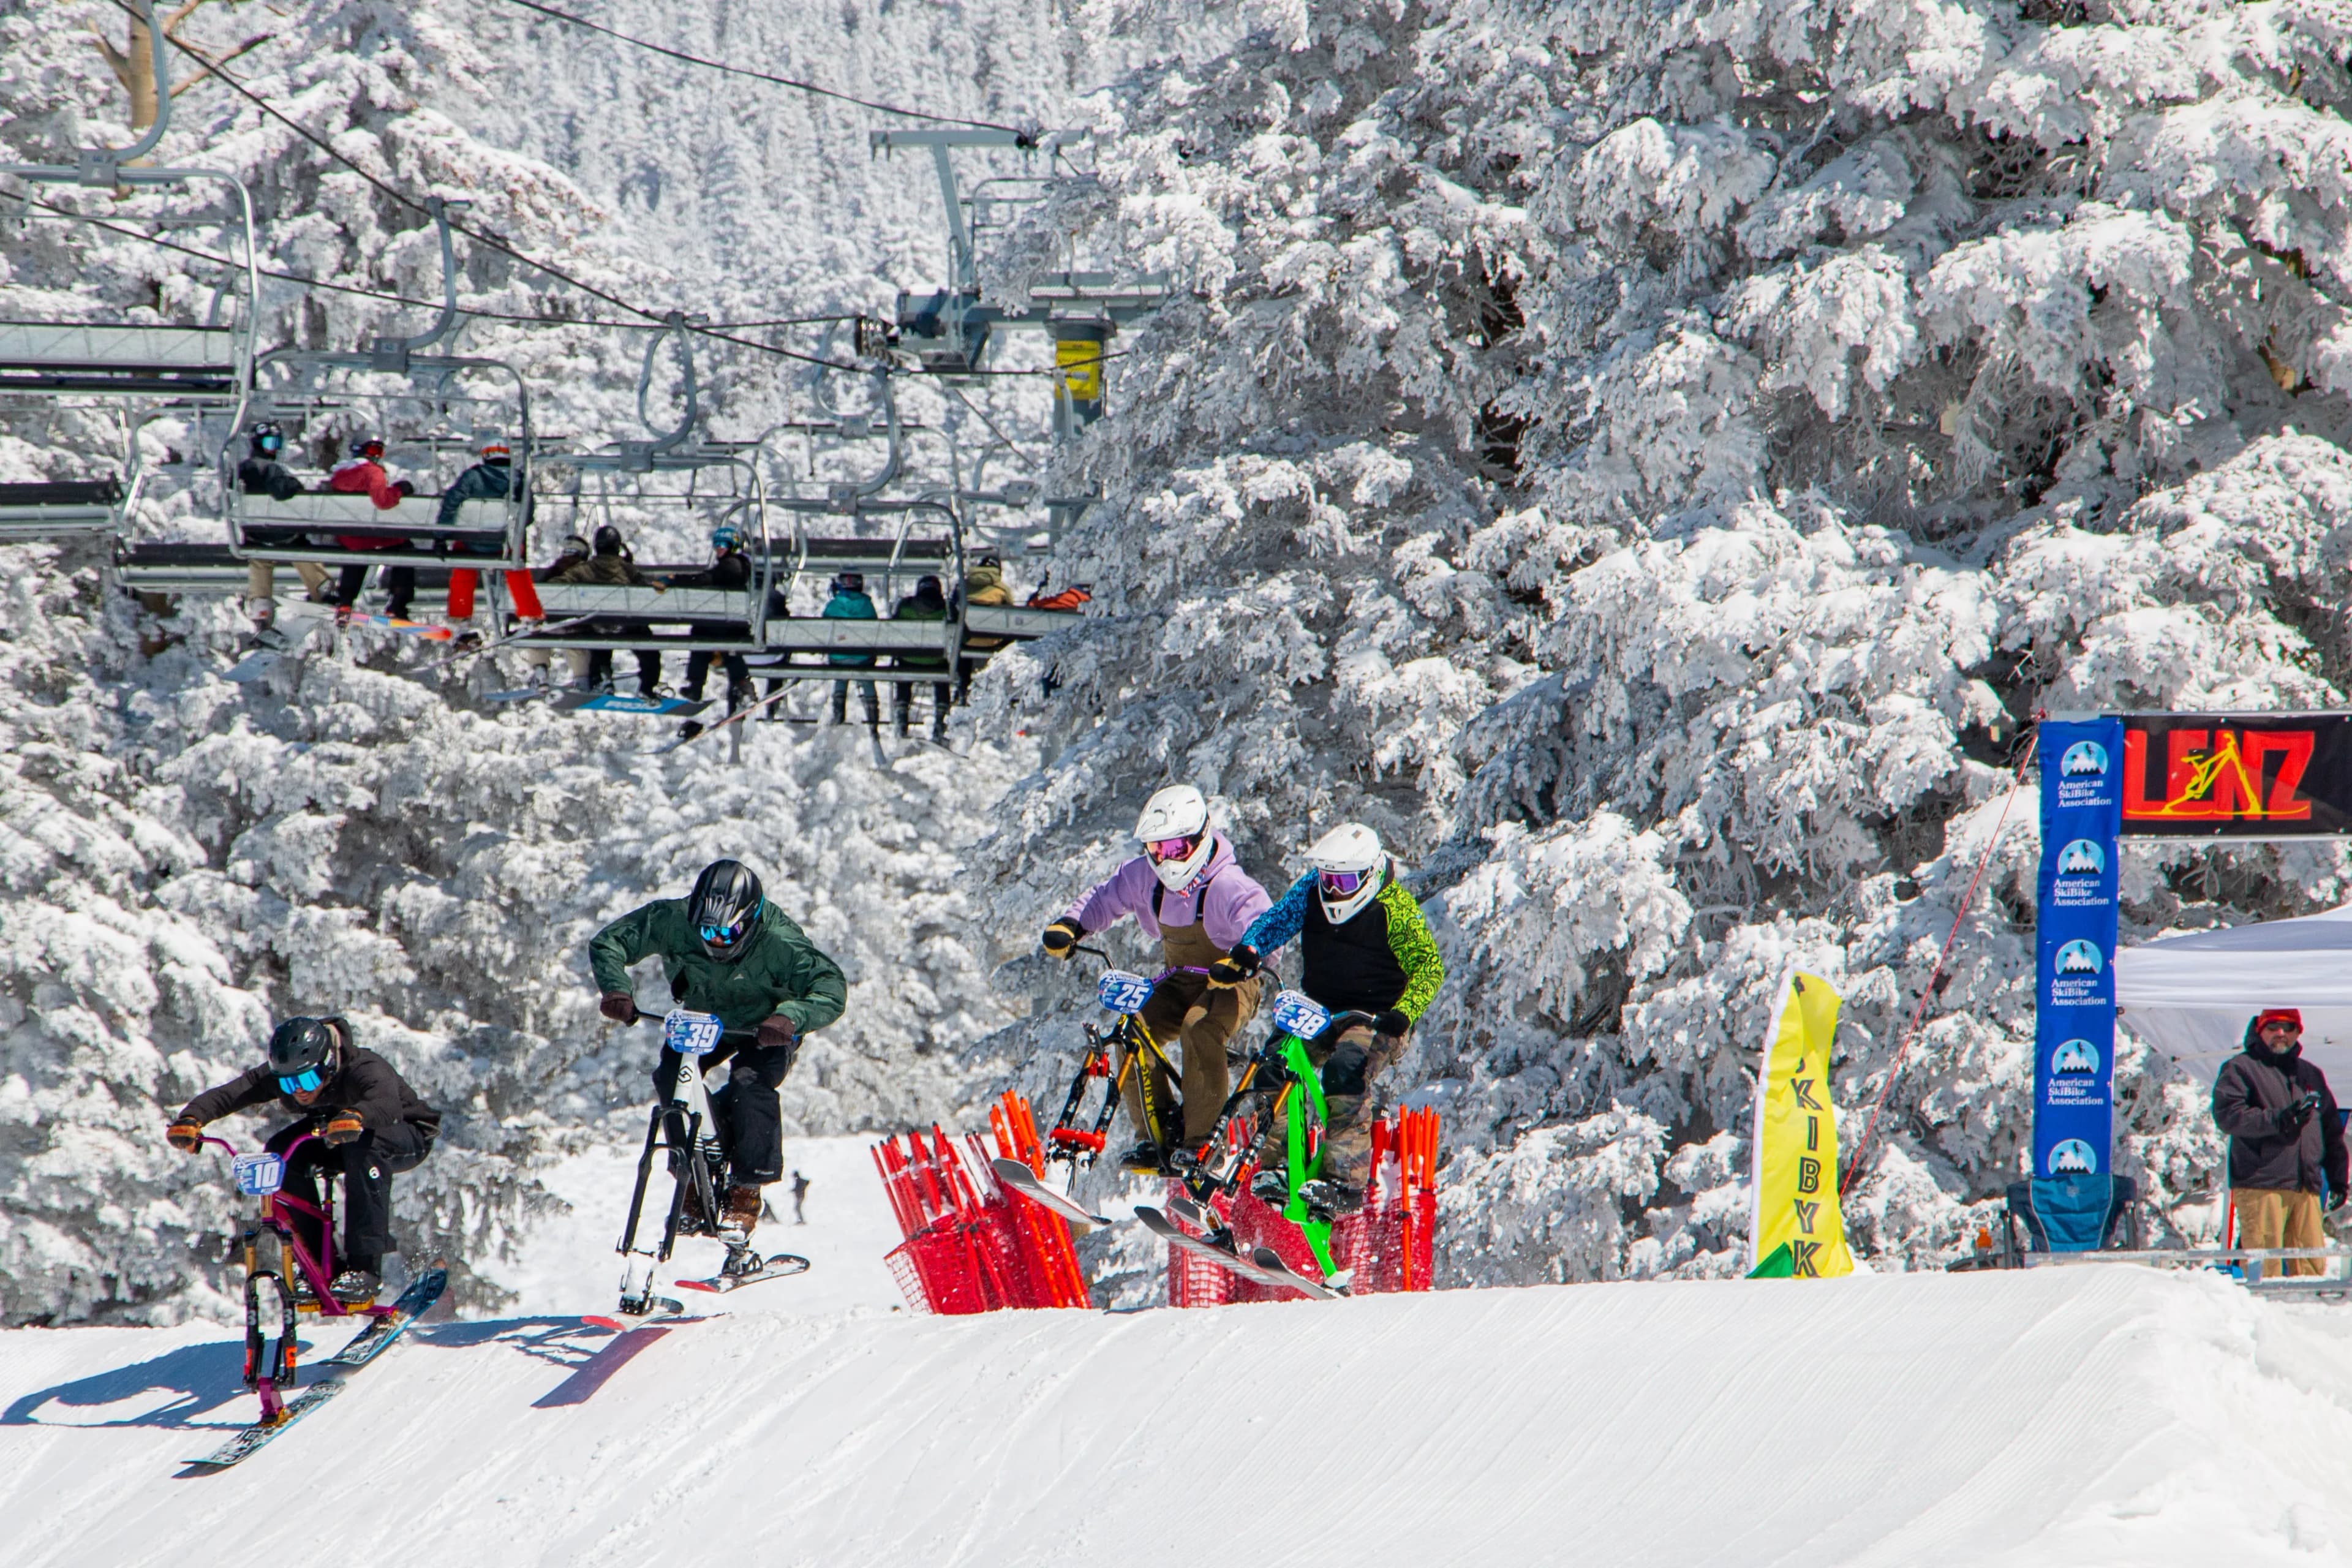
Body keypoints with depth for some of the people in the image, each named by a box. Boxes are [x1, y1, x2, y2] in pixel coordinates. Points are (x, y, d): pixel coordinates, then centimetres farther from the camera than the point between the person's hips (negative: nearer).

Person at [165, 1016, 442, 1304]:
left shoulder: (365, 1069, -35)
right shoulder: (281, 1075, -21)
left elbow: (387, 1104, -55)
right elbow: (227, 1094, -31)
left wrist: (356, 1117, -76)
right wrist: (191, 1119, -50)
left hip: (407, 1136, -5)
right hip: (334, 1137, 5)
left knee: (362, 1144, -38)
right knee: (280, 1151, -20)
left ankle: (365, 1268, -32)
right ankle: (321, 1262, -11)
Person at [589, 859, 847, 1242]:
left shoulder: (778, 942, -35)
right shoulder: (674, 921, -27)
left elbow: (831, 988, -38)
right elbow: (608, 942, -18)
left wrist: (791, 1016, -57)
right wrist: (615, 988, -38)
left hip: (767, 1027, -3)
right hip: (705, 1018, 3)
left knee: (751, 1084, -29)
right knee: (670, 1077, -20)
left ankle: (745, 1195, -17)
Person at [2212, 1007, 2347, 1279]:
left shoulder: (2311, 1075, 25)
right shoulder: (2240, 1069, 6)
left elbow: (2332, 1131, 28)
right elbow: (2227, 1114, -10)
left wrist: (2337, 1177, 21)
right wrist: (2278, 1120, -18)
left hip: (2306, 1186, 6)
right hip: (2261, 1185, -6)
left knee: (2313, 1265, -1)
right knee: (2264, 1266, -12)